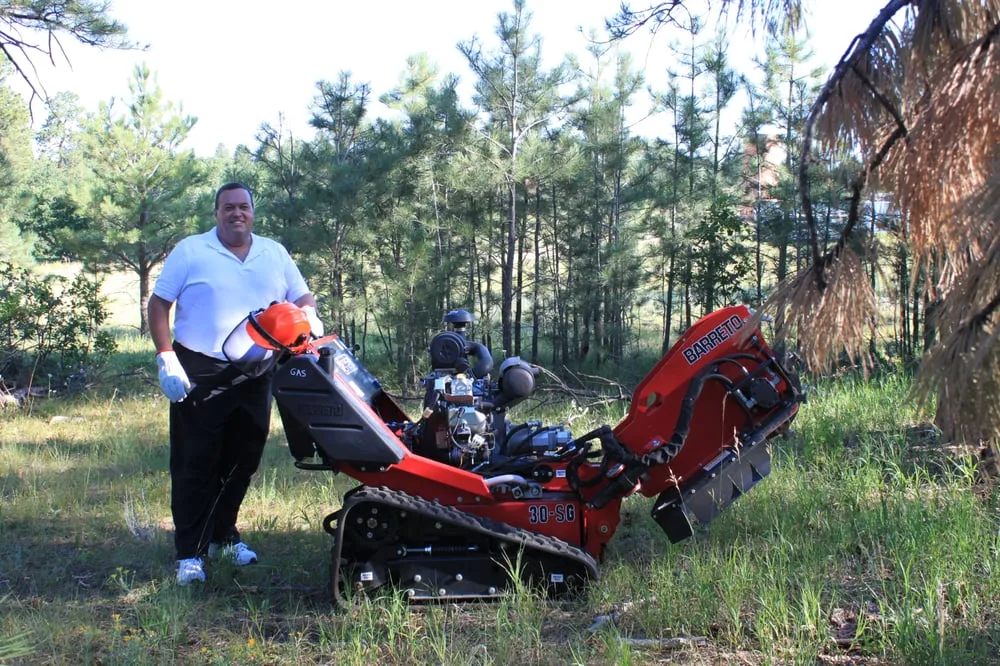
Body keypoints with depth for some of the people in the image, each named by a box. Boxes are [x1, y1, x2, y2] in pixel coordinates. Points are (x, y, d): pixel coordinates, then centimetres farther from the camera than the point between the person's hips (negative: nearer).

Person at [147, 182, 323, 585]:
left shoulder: (275, 253, 13)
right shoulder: (190, 251, 1)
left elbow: (302, 298, 17)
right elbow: (158, 304, -1)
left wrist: (310, 318, -7)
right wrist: (166, 358, -11)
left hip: (254, 374, 4)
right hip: (199, 374, -4)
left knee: (242, 461, 12)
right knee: (196, 465, -2)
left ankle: (223, 536, 29)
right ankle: (189, 552, 4)